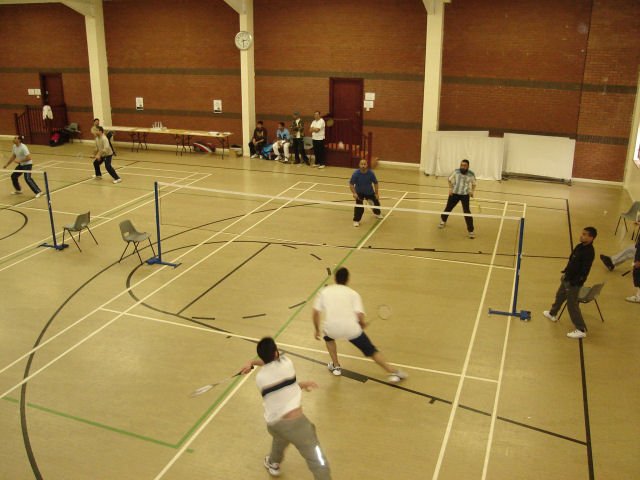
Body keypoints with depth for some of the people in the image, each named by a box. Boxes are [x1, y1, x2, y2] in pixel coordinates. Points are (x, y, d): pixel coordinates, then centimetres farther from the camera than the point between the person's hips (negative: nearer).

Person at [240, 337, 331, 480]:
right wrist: (252, 362, 17)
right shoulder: (286, 363, -4)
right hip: (295, 422, -5)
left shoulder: (259, 378, 4)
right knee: (318, 462, -2)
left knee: (280, 436, 41)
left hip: (273, 424, 6)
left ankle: (273, 464, 65)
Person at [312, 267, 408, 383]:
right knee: (371, 351, 15)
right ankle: (393, 372, 11)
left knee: (328, 337, 37)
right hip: (351, 328, -1)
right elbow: (359, 315, -2)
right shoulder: (353, 293, 10)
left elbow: (316, 313, 7)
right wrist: (362, 324, 18)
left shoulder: (324, 291, 14)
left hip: (332, 328, 1)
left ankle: (336, 366, 37)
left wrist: (317, 330, 19)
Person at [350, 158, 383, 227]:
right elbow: (351, 184, -19)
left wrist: (376, 194, -7)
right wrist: (354, 193, -31)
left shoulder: (371, 173, -21)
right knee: (359, 205, -22)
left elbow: (375, 183, -7)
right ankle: (356, 220, -8)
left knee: (376, 202, 16)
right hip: (359, 192, -3)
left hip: (369, 192, 3)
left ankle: (377, 213, 51)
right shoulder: (356, 173, -25)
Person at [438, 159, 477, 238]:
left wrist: (472, 191, -6)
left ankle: (471, 231, -3)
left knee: (467, 212, -11)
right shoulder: (456, 171, -4)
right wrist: (450, 188, -1)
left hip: (465, 195, -2)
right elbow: (450, 180, 11)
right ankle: (443, 221, 45)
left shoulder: (471, 174, -7)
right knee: (448, 208, 14)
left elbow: (473, 184, 10)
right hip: (454, 193, 2)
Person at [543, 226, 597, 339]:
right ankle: (552, 313, 54)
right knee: (559, 296, 29)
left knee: (572, 304, -4)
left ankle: (581, 330, 5)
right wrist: (565, 272, 15)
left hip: (574, 282, -10)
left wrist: (574, 282, -23)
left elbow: (584, 270, -26)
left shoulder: (589, 252, -26)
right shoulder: (580, 246, 2)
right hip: (567, 278, 10)